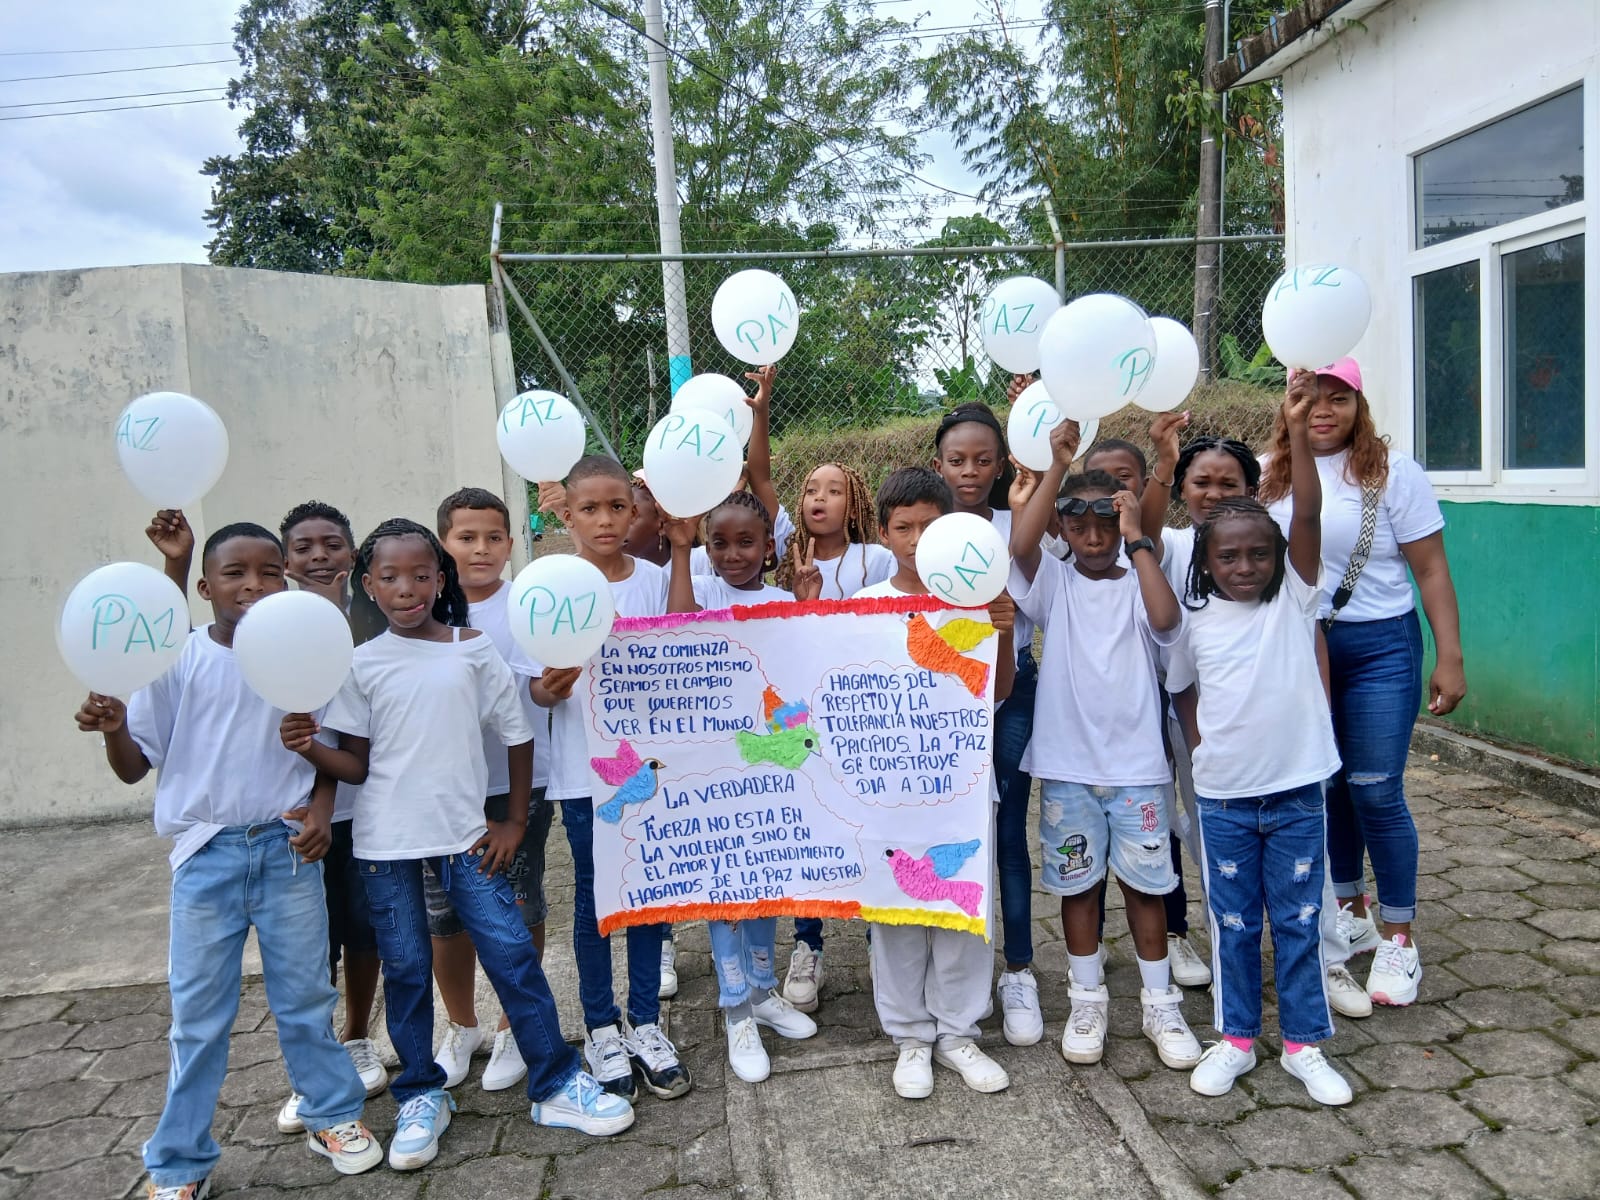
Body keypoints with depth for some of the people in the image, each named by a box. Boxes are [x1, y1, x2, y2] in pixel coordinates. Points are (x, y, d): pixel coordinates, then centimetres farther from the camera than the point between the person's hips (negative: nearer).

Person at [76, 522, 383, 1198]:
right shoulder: (178, 661, -4)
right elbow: (135, 766, 0)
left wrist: (322, 808, -9)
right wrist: (113, 729, -20)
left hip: (287, 848, 1)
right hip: (206, 855, 0)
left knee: (305, 995, 12)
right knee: (198, 1013, 7)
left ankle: (333, 1116, 31)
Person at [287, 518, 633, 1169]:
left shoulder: (474, 652, -3)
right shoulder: (361, 665, -1)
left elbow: (517, 735, 5)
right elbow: (356, 764, 1)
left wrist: (514, 822, 5)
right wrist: (311, 748, -19)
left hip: (464, 834, 0)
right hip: (387, 843, 1)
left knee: (513, 954, -1)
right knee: (406, 969, 9)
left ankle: (556, 1086, 14)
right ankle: (421, 1096, 28)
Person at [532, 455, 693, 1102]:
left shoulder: (655, 579, 0)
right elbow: (538, 686, -5)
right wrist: (551, 688, -27)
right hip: (584, 767, -1)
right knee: (593, 895, 9)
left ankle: (645, 1021, 26)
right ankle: (601, 1028, 25)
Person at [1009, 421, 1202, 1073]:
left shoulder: (1138, 585, 2)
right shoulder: (1054, 584, 1)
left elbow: (1166, 619, -21)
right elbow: (1019, 544, -20)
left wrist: (1136, 539, -16)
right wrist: (1057, 465, -21)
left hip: (1136, 762, 0)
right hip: (1066, 763, 0)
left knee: (1145, 882, 9)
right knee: (1076, 883, 11)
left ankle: (1159, 1005, 25)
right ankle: (1087, 1000, 27)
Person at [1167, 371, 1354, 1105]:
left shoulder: (1294, 600, -4)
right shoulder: (1195, 621, -1)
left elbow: (1307, 513, -17)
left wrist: (1297, 430, -26)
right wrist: (1207, 755, -1)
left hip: (1296, 789, -1)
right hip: (1222, 796, 1)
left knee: (1298, 919, 10)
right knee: (1233, 921, 13)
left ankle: (1304, 1043, 26)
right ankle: (1236, 1038, 28)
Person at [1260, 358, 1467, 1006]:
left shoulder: (1391, 472, -4)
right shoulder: (1269, 476, 5)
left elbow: (1431, 569, -4)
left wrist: (1449, 659, -7)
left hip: (1378, 644, -3)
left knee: (1375, 790, -3)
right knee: (1325, 785, 11)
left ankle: (1397, 938, 13)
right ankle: (1351, 914, 30)